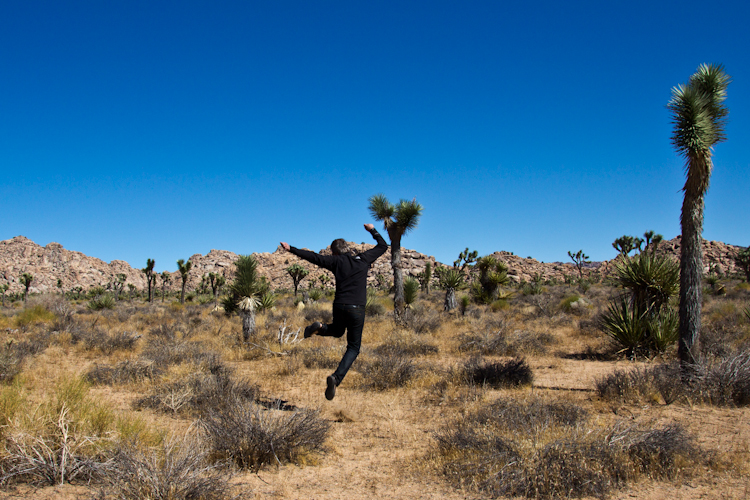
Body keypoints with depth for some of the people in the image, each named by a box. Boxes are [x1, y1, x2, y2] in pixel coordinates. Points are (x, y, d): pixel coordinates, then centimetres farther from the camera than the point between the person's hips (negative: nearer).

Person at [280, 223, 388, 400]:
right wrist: (372, 230, 32)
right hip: (356, 309, -2)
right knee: (353, 348, 6)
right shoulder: (363, 259, 6)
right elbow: (383, 246, 18)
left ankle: (320, 327, 2)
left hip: (339, 306, 2)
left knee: (337, 331, 35)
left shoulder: (336, 261, 5)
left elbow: (313, 257, 7)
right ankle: (336, 378, -15)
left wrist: (291, 249, 16)